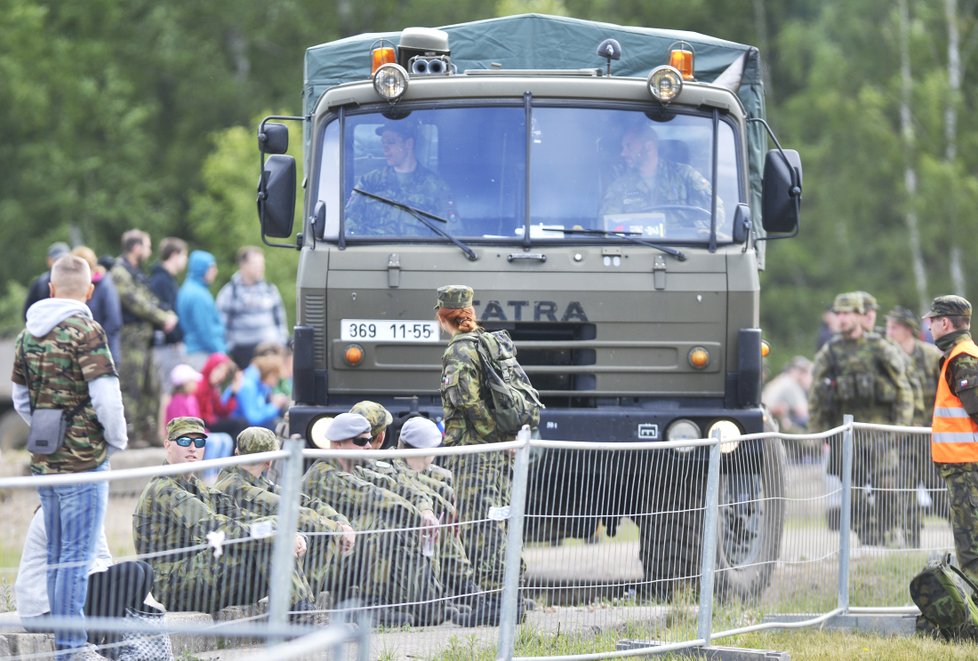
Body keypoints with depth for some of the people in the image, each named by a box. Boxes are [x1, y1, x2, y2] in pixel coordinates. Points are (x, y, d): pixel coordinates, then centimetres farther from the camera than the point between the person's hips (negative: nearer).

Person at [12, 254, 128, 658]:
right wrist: (117, 440, -3)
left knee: (57, 554, 13)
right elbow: (105, 395, -17)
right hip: (83, 458, -7)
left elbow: (19, 397, 17)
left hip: (44, 459, 7)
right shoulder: (85, 332, -12)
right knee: (77, 556, -5)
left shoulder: (28, 334, 10)